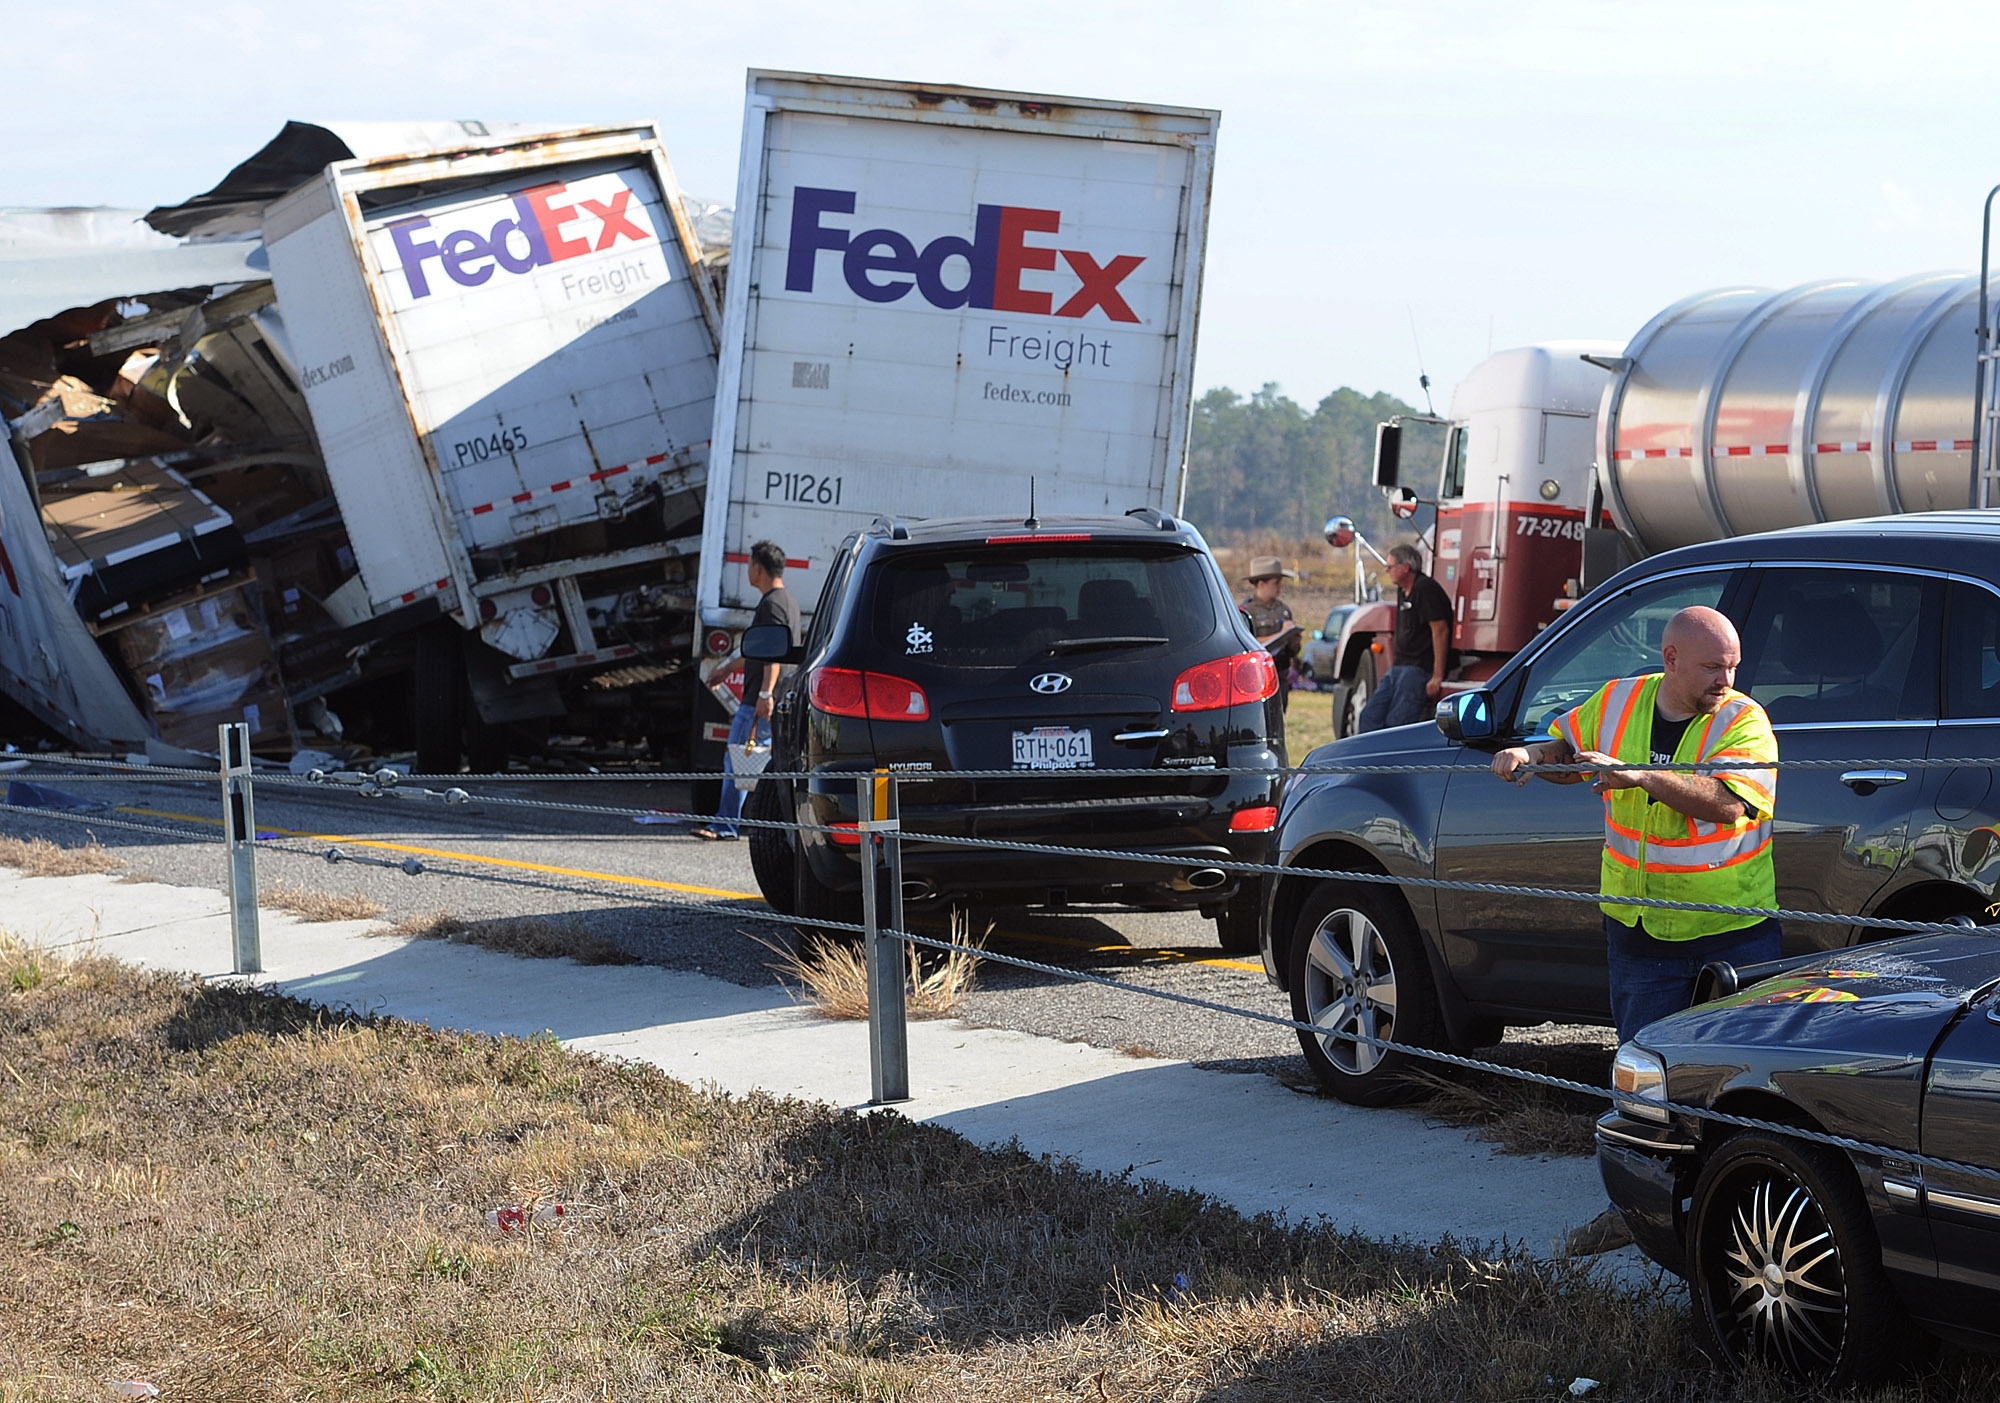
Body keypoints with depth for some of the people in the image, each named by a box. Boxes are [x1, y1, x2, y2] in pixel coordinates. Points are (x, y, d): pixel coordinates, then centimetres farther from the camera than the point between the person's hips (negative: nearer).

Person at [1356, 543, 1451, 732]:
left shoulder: (1425, 589, -13)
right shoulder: (1403, 591, 18)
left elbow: (1440, 631, -19)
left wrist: (1437, 676, -22)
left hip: (1419, 669, -10)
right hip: (1400, 667, 10)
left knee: (1397, 724, -16)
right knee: (1370, 718, 4)